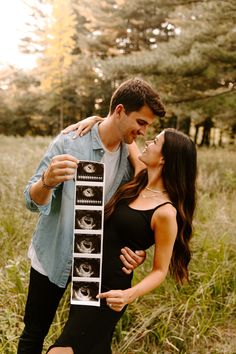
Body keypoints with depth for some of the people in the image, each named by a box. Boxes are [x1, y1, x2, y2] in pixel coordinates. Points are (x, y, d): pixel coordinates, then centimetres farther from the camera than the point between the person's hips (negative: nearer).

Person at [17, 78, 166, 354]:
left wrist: (138, 249, -15)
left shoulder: (130, 158, -5)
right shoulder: (69, 143, -18)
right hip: (54, 256, -3)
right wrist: (47, 182, -42)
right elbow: (32, 200, -18)